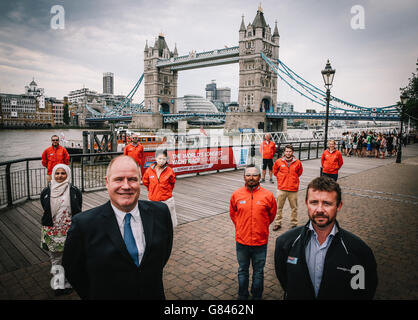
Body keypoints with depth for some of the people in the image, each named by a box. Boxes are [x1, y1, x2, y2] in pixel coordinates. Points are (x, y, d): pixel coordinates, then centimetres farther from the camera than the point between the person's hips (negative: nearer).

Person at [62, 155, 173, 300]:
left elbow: (165, 251, 2)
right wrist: (94, 295, -4)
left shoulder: (160, 212, -13)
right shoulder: (83, 224, -20)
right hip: (106, 295, -1)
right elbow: (72, 269, -8)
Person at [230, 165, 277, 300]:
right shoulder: (236, 194, -5)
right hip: (241, 241, 1)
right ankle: (242, 296, 39)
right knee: (242, 271, 19)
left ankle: (257, 296, 37)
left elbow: (272, 214, 8)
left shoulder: (268, 195, -9)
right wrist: (240, 227, 9)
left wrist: (261, 226, 9)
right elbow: (232, 213, 12)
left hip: (260, 242, -1)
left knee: (258, 272, 16)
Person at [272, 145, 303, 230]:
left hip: (293, 189, 0)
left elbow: (299, 172, 16)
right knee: (279, 207, 7)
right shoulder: (278, 161, -2)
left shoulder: (297, 162, -2)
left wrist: (293, 178, 12)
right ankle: (277, 223, 18)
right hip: (281, 188, 0)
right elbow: (275, 171, 16)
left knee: (294, 208, 8)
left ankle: (294, 223, 22)